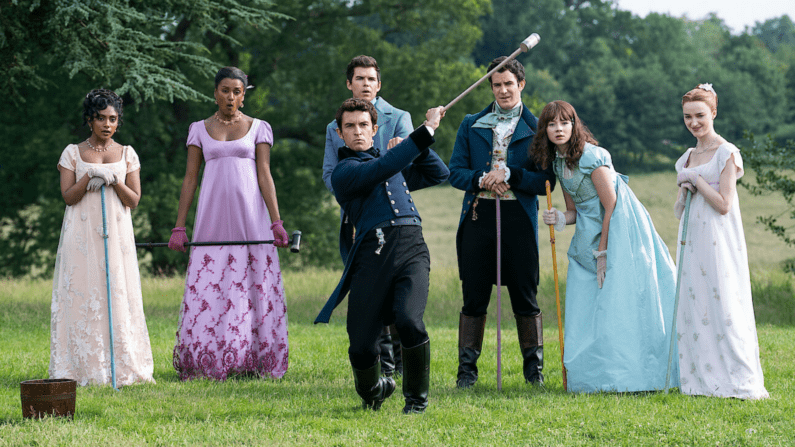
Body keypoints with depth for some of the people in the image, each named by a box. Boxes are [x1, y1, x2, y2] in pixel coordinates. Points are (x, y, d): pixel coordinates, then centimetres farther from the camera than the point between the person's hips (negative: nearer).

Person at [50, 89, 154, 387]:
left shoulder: (127, 155, 9)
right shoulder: (73, 153, 6)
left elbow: (134, 200, 3)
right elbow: (68, 197, -1)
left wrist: (113, 180, -13)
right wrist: (90, 176, -15)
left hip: (116, 234, 1)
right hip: (82, 235, -1)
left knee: (119, 294, -3)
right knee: (82, 296, -6)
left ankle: (122, 366, 0)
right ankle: (84, 369, -4)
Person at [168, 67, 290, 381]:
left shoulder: (258, 128, 8)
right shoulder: (199, 129, 12)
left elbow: (265, 176, 2)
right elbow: (190, 179, 10)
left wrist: (276, 222, -7)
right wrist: (179, 227, 4)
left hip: (250, 217, -1)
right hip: (212, 219, 1)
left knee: (255, 288, -5)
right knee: (208, 289, -4)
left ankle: (254, 362, -1)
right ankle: (208, 364, -2)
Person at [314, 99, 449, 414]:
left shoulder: (398, 166, 28)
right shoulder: (344, 172, 7)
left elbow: (439, 174, 36)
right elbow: (383, 169, -10)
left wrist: (416, 147, 19)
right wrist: (425, 132, -9)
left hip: (412, 249, 3)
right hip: (372, 254, -3)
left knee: (409, 321, -24)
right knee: (361, 346, -8)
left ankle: (417, 398, -2)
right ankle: (373, 391, 28)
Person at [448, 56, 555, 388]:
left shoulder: (536, 128, 6)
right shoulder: (472, 125, 13)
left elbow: (546, 181, 0)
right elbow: (455, 172, 8)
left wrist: (509, 175, -13)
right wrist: (481, 179, -11)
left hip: (519, 217, -2)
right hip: (478, 215, 2)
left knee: (525, 296, 2)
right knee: (474, 296, 2)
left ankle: (534, 367, 12)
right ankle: (467, 369, 7)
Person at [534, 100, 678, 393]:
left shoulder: (591, 156, -15)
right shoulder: (558, 162, 11)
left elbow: (610, 204, -14)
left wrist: (602, 251, -12)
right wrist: (560, 219, -6)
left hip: (622, 231, -8)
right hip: (590, 236, 8)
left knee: (617, 301, -11)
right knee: (586, 308, 3)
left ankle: (624, 376, -8)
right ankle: (593, 377, 5)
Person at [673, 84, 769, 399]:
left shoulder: (726, 154, -6)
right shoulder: (687, 158, 16)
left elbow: (723, 204, -14)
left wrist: (696, 179, -9)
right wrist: (685, 191, 0)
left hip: (719, 241, -7)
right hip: (692, 241, 7)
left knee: (723, 307, -9)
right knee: (693, 309, 5)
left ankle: (740, 382, -7)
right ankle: (701, 380, 9)